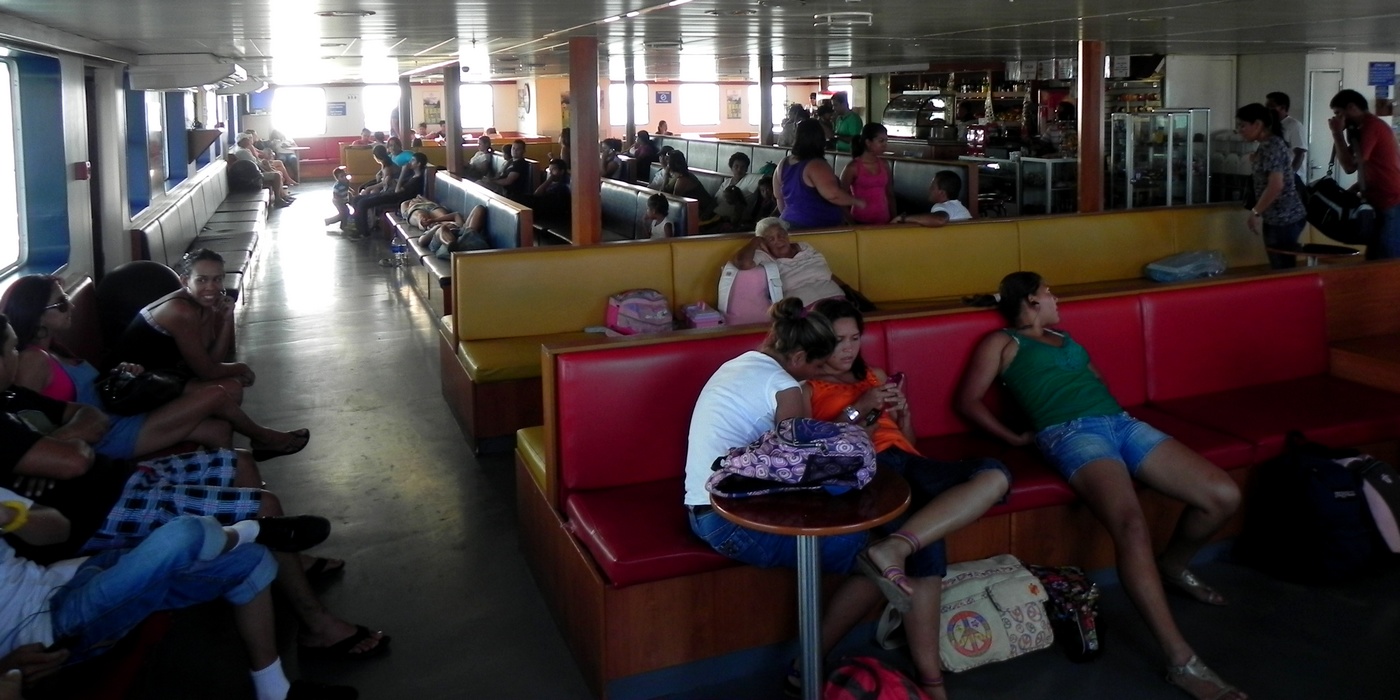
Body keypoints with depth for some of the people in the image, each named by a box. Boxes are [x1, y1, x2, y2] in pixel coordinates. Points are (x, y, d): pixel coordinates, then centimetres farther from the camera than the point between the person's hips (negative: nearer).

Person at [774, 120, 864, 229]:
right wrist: (857, 201, -14)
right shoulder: (817, 165, -17)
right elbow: (833, 194, -28)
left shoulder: (783, 164, 7)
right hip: (819, 227, -7)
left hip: (792, 224, 8)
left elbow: (779, 197, 18)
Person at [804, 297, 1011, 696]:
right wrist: (859, 409, -7)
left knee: (995, 476, -24)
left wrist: (902, 411, 9)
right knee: (927, 547, -33)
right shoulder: (804, 389, 15)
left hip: (906, 461, 7)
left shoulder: (876, 376, 32)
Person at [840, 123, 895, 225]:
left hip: (883, 220, 4)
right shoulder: (853, 167, -8)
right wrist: (850, 223, -9)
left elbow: (890, 195, 12)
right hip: (861, 222, -4)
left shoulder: (884, 164, 6)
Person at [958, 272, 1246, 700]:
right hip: (1071, 434, -7)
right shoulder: (1002, 342, 12)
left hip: (1122, 422, 7)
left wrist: (1116, 410, 17)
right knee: (1131, 522, -34)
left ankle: (1173, 567, 23)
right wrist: (1014, 438, 1)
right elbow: (968, 401, 5)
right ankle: (1180, 661, -32)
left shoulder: (1065, 339, 33)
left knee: (1224, 495, -8)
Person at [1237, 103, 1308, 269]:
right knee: (1281, 270, 13)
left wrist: (1255, 212, -19)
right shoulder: (1268, 144, 14)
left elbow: (1276, 185, -24)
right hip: (1277, 218, 10)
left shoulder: (1272, 146, -16)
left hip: (1284, 219, -10)